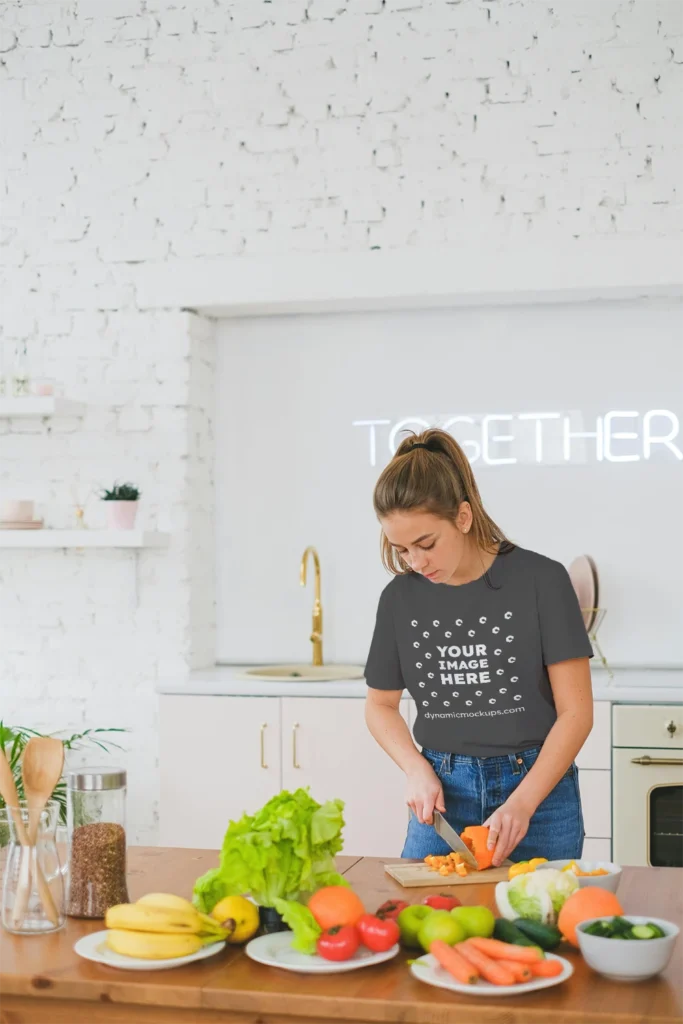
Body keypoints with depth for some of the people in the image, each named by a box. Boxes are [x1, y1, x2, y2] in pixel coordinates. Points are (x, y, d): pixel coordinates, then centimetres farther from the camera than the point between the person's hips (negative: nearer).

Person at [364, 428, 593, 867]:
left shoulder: (541, 580, -10)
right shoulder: (401, 597, 0)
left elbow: (576, 711, -9)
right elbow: (381, 705, 13)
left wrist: (522, 803, -18)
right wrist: (417, 769, -4)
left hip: (537, 787, -3)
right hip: (443, 792, 3)